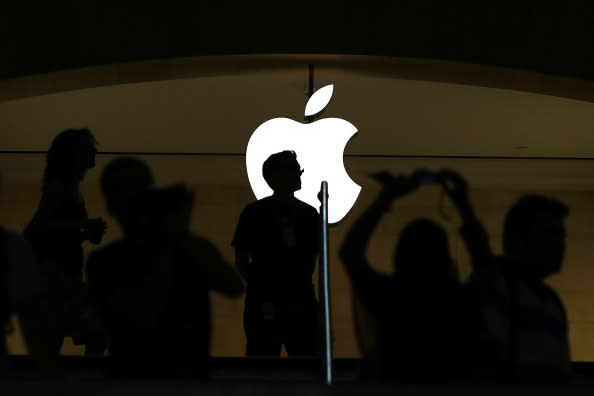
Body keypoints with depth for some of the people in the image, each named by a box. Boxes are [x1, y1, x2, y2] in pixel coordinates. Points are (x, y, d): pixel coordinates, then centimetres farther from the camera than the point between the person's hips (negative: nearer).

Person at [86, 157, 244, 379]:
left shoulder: (194, 248, 4)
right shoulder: (104, 261, -6)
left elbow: (234, 287, -12)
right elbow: (146, 316, -19)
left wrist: (183, 236, -15)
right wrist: (166, 245, -13)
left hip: (195, 373, 2)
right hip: (132, 374, -2)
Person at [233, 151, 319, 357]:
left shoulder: (308, 214, 10)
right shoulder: (254, 213, 0)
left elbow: (312, 258, 15)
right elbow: (241, 259, 3)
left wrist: (301, 284, 4)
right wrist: (259, 286, -3)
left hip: (301, 303, 3)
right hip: (263, 304, -3)